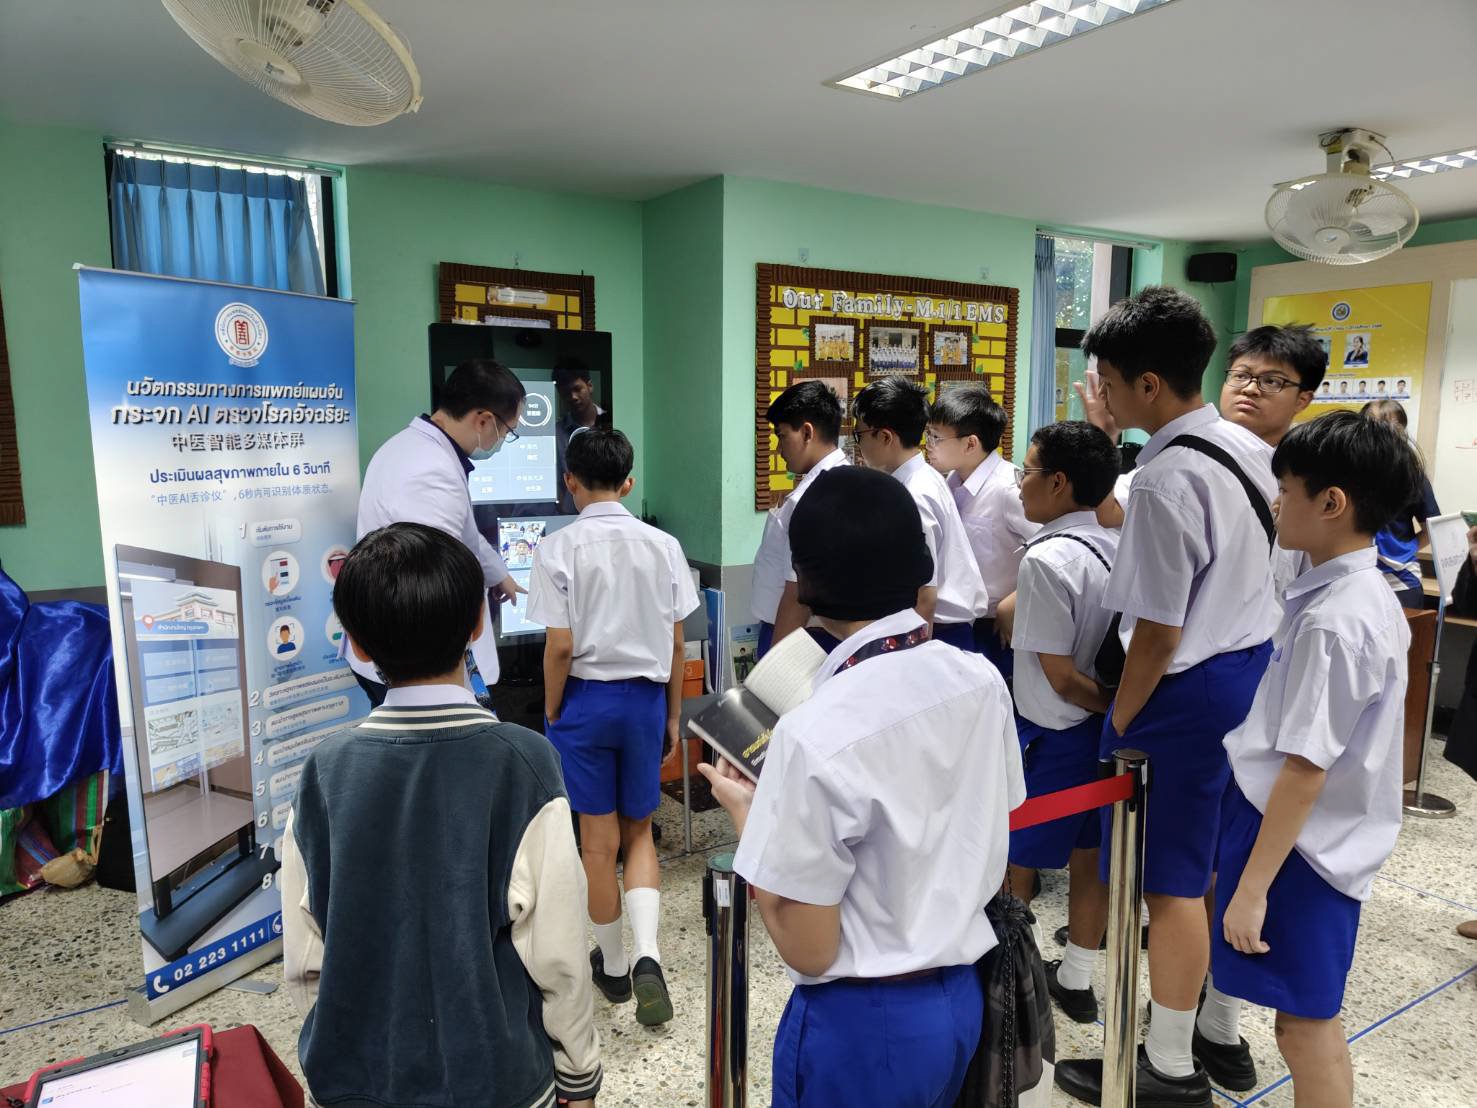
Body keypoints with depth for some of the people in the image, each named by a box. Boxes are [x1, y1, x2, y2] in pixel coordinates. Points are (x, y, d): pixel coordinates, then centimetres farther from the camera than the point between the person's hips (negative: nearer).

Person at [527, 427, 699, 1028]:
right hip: (645, 696, 2)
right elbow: (675, 643, 0)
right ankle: (647, 954, 2)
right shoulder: (662, 545, -3)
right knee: (639, 832, 18)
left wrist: (552, 714, 2)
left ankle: (612, 964, 29)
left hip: (585, 697, -2)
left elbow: (560, 647, -13)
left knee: (599, 840, 13)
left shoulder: (559, 548, -11)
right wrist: (673, 713, 12)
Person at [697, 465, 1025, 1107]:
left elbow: (808, 949, -18)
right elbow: (991, 847, 5)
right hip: (961, 998, 6)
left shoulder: (817, 733, -27)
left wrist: (743, 811, -7)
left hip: (863, 1021, -6)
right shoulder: (981, 681, -8)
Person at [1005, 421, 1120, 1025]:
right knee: (1088, 855, 18)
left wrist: (1113, 704, -8)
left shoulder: (1047, 558, -22)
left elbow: (1060, 675, -20)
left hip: (1049, 734, -8)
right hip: (1101, 730, 8)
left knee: (1012, 859, 10)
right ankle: (1076, 981, 34)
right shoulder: (1117, 548, 1)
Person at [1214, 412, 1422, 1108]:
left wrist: (1253, 887, -18)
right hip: (1321, 834, 9)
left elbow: (1305, 768, -24)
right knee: (1312, 1015, 20)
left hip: (1301, 843, -9)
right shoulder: (1367, 596, 5)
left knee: (1307, 1022, 6)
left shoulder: (1334, 621, -24)